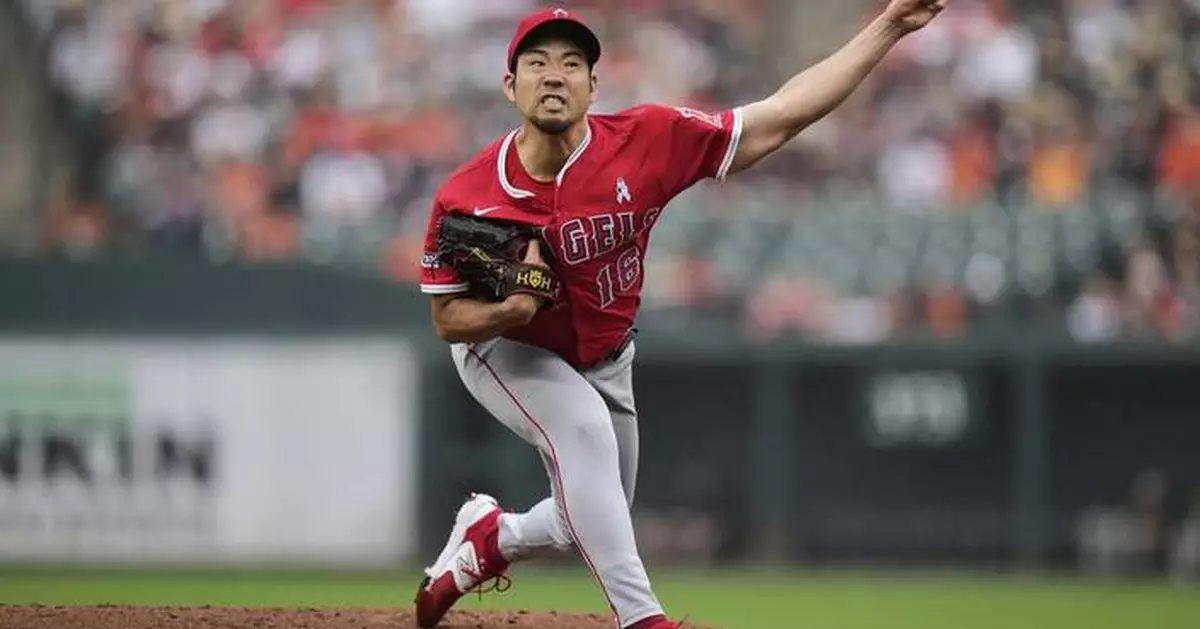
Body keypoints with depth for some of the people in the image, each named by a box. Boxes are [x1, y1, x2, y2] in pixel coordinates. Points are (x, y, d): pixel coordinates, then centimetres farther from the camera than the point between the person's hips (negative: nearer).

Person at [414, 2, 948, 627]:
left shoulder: (647, 141, -28)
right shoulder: (464, 198, -28)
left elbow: (781, 116, -27)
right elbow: (447, 318, -17)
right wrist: (513, 308, -41)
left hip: (603, 360, 4)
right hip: (505, 351, -4)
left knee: (589, 522, 14)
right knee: (583, 425, -33)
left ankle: (488, 537, 45)